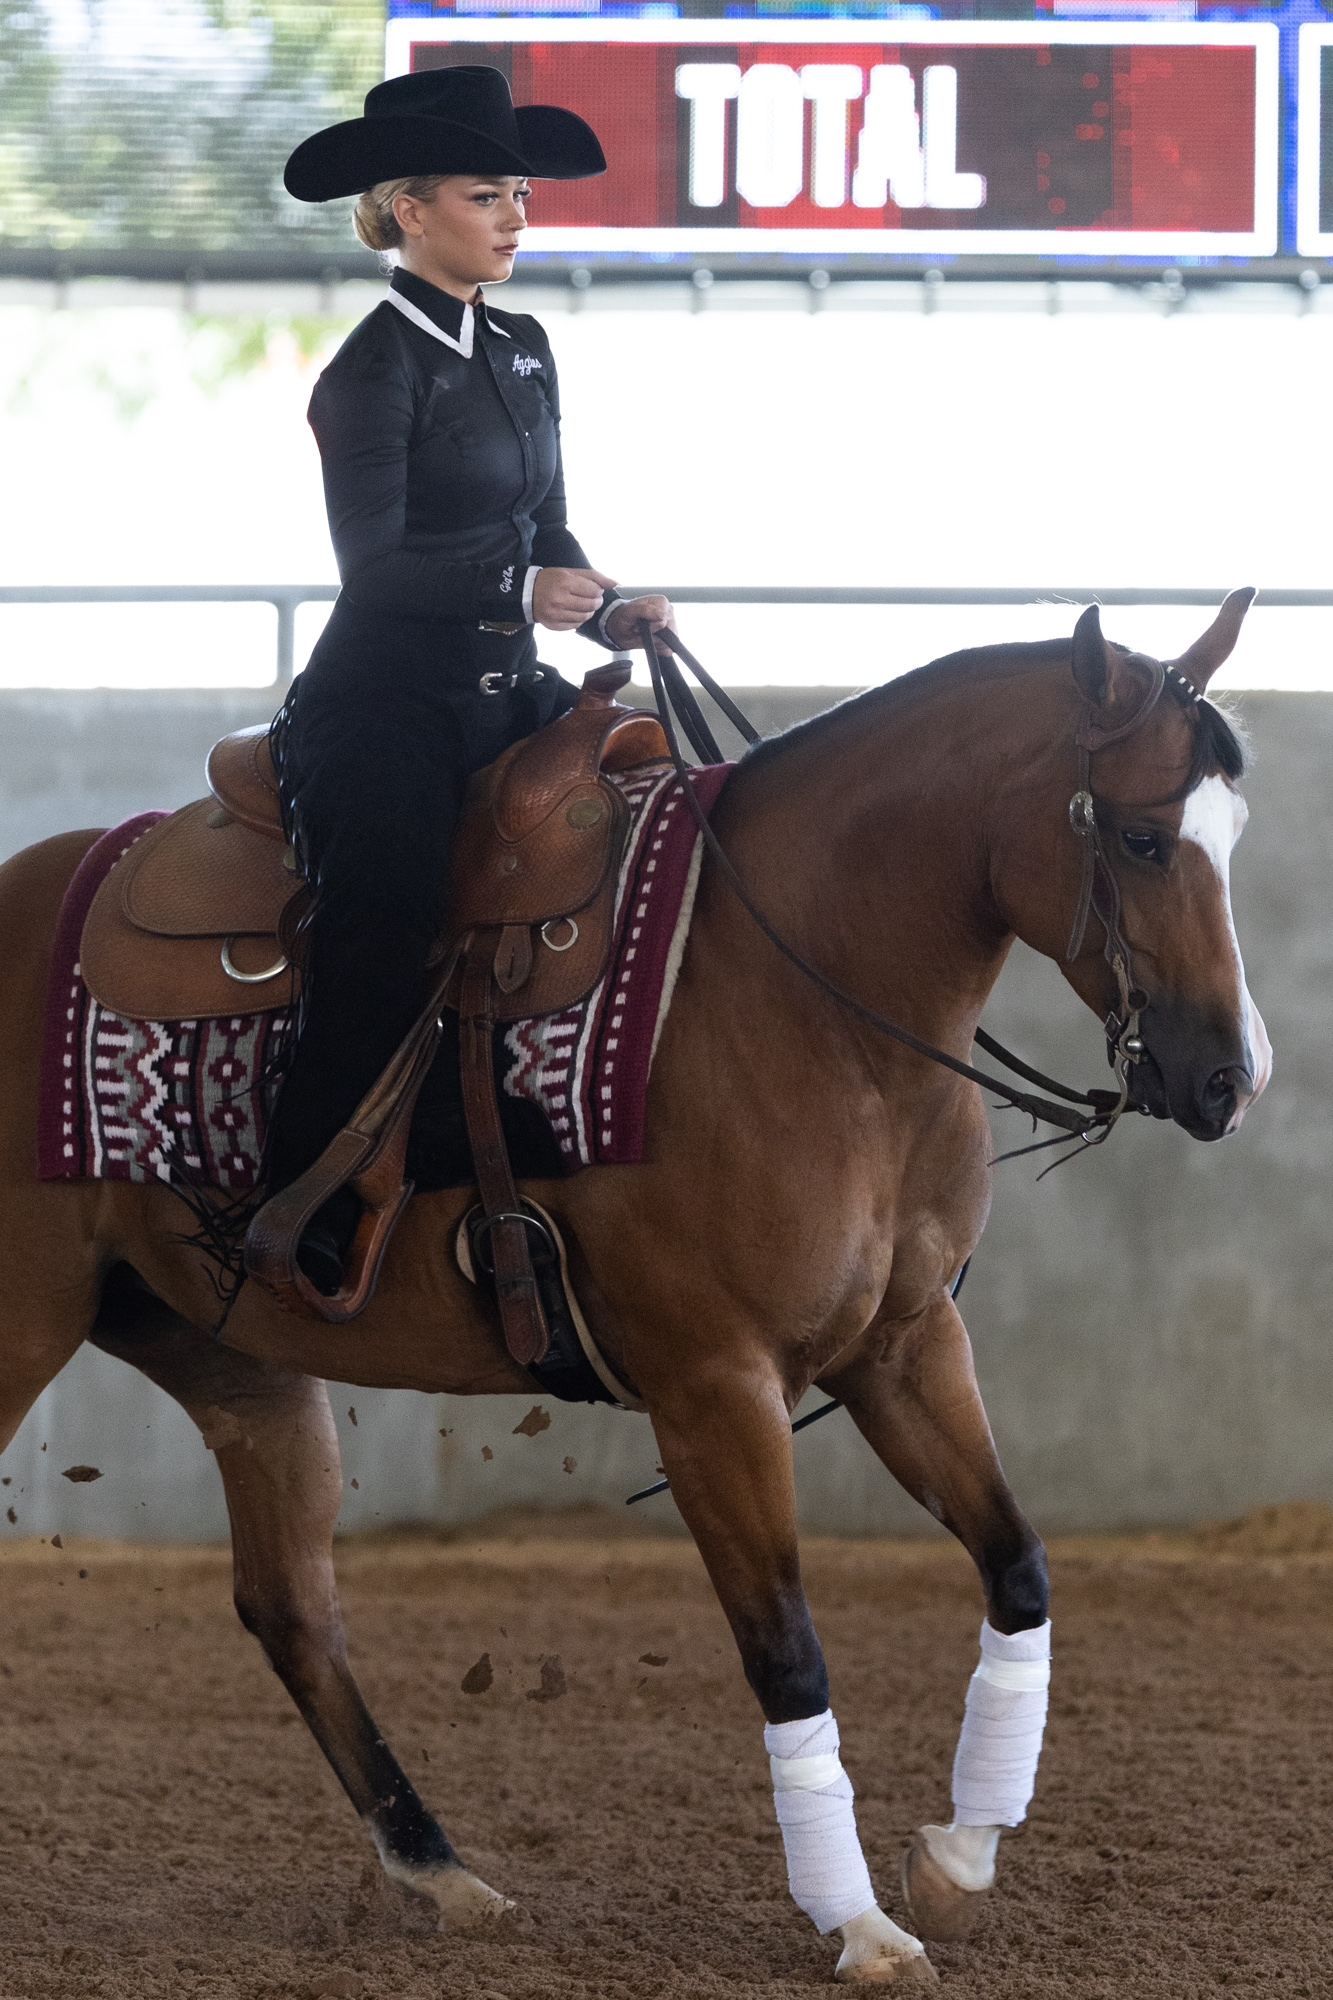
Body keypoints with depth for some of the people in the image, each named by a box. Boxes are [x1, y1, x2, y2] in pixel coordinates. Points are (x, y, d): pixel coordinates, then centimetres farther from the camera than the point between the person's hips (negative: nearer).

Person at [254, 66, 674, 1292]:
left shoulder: (524, 352, 14)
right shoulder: (378, 368, -9)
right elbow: (377, 561, -17)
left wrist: (610, 611, 1)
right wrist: (517, 589, -28)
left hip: (505, 696, 8)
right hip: (388, 704, -8)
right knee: (381, 959, -15)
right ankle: (300, 1235, -5)